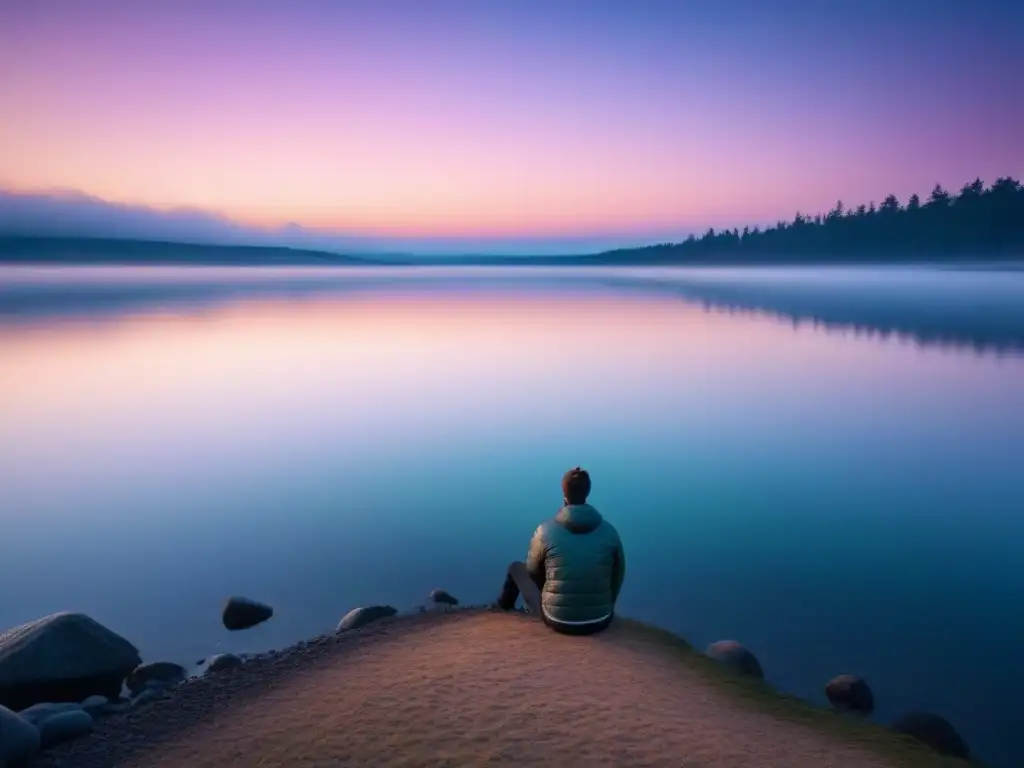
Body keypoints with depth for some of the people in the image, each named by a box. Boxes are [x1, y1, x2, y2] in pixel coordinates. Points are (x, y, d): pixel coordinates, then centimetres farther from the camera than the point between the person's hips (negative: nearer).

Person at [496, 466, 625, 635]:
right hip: (600, 621, 2)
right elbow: (618, 576, 8)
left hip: (558, 620, -1)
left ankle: (505, 606, 51)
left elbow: (533, 571, 5)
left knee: (516, 568, 23)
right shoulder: (609, 531, -7)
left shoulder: (545, 531, -12)